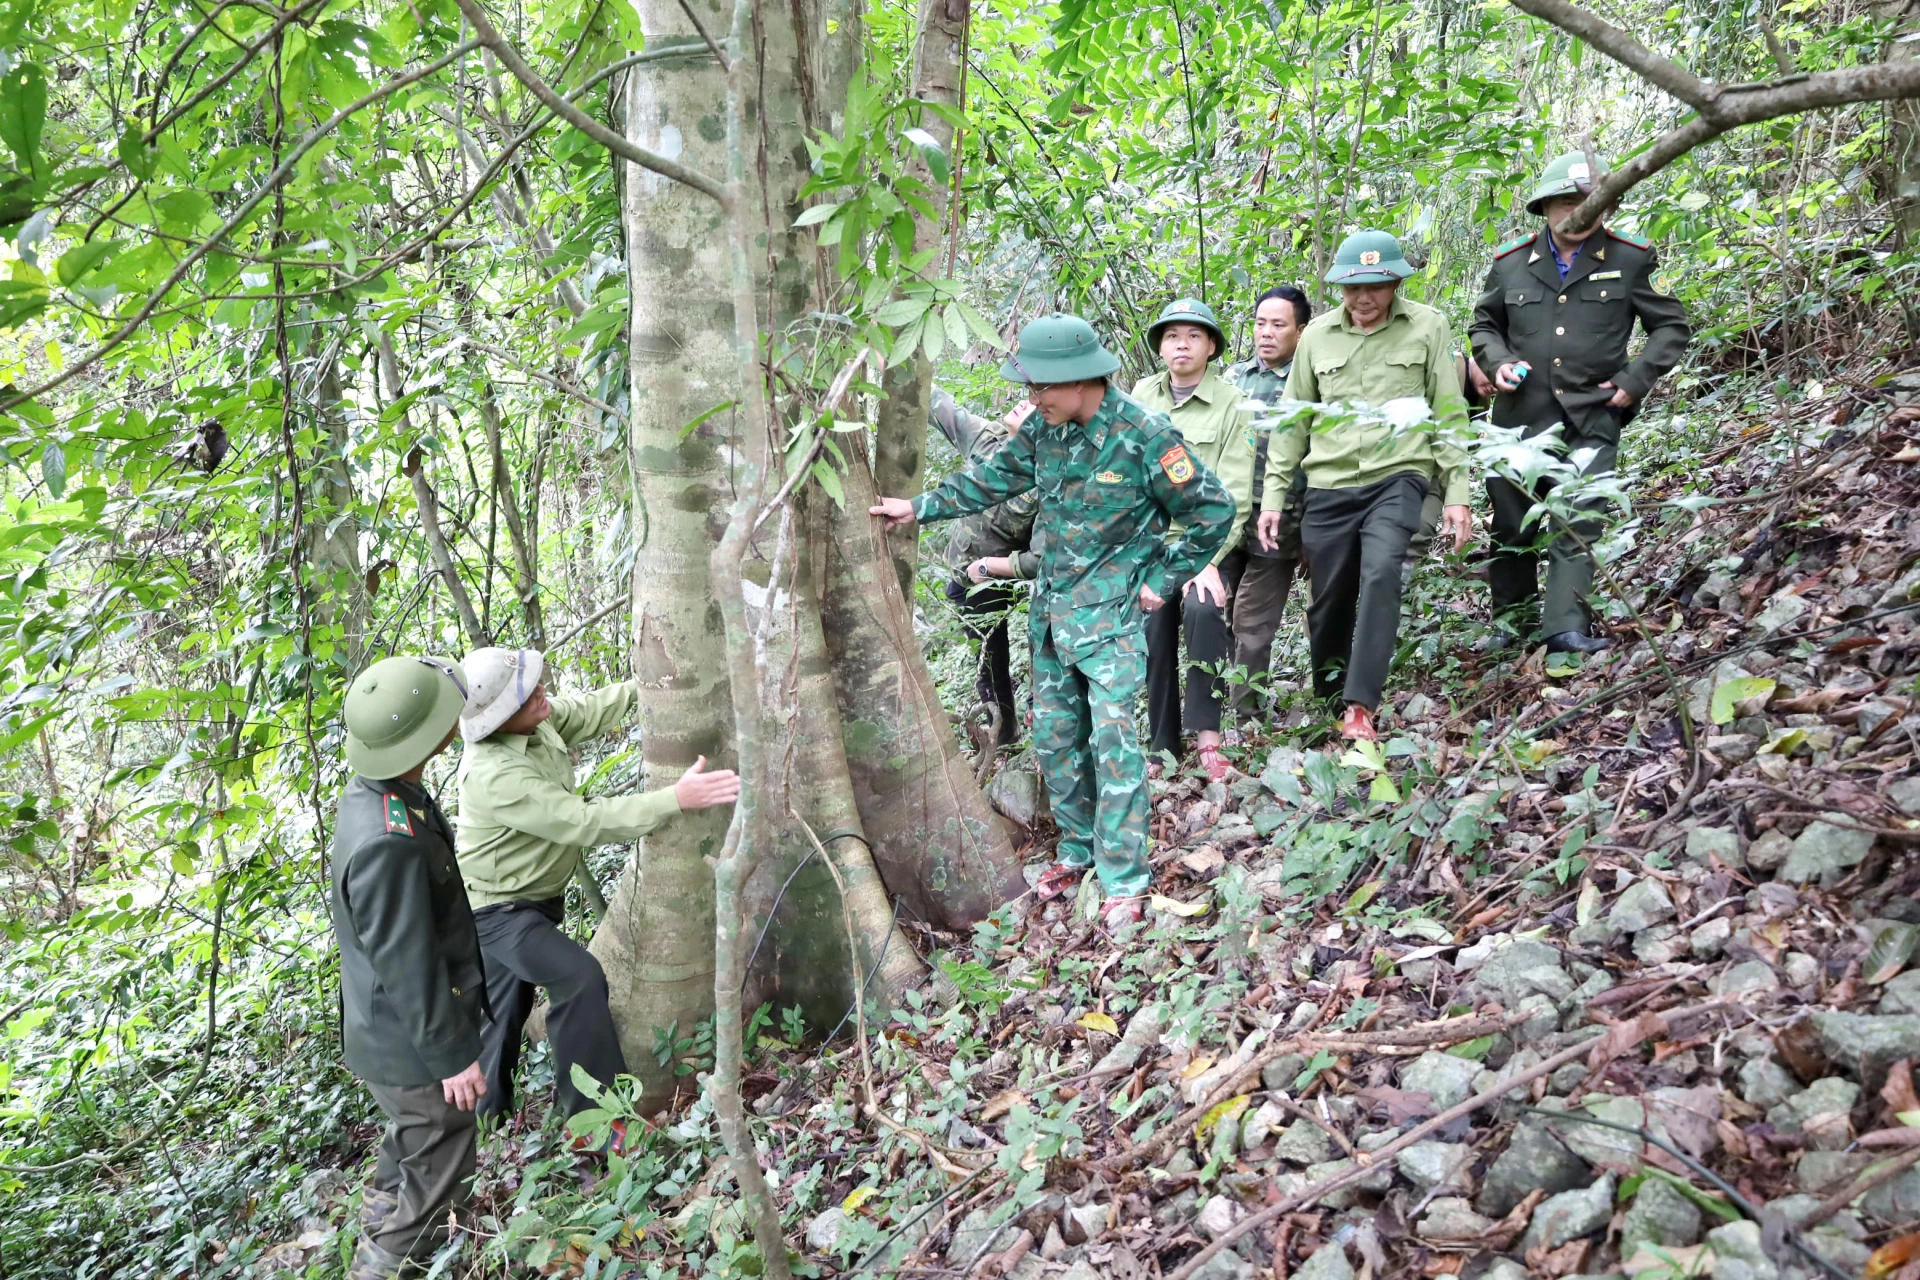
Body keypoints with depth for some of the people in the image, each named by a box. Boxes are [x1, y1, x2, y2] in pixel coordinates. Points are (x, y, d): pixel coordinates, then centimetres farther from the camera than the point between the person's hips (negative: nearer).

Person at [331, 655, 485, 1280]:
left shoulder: (367, 795, -4)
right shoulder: (389, 842, -37)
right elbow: (406, 966, -29)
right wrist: (452, 1054, -18)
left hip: (385, 1030, 10)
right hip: (412, 1045, -10)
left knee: (409, 1144, 32)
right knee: (440, 1169, 11)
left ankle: (380, 1225, 54)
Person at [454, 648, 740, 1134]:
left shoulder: (540, 717, -13)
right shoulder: (495, 776, -36)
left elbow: (589, 712, 5)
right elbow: (586, 822, -36)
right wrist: (675, 799, -39)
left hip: (530, 898, 9)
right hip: (499, 910, -9)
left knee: (505, 1003, 22)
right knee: (579, 977, -23)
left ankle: (488, 1108, 42)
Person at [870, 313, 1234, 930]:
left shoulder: (1143, 437, -18)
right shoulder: (1046, 427, 0)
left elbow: (1215, 512, -11)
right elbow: (995, 476, 15)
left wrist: (1164, 580, -8)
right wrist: (921, 506, 13)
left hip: (1112, 611, -6)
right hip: (1052, 606, 7)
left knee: (1113, 739, -8)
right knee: (1054, 735, 11)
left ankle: (1124, 880, 1)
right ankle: (1078, 849, 28)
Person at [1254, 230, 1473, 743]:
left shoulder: (1427, 326, 3)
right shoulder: (1317, 335, 9)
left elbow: (1449, 413, 4)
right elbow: (1293, 420, 13)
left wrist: (1457, 493, -1)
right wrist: (1273, 495, 9)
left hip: (1398, 476, -3)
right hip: (1329, 487, 3)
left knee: (1380, 572, -26)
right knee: (1329, 604, 6)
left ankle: (1361, 708, -24)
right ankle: (1325, 705, 25)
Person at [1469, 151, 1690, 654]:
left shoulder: (1630, 260, 2)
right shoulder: (1511, 263, 5)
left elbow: (1671, 327, 11)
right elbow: (1484, 324, 21)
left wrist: (1635, 380, -3)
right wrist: (1497, 362, 0)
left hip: (1592, 420, -2)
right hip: (1520, 418, 2)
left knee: (1577, 526, -12)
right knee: (1512, 528, 10)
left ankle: (1566, 627, -11)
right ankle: (1510, 622, 26)